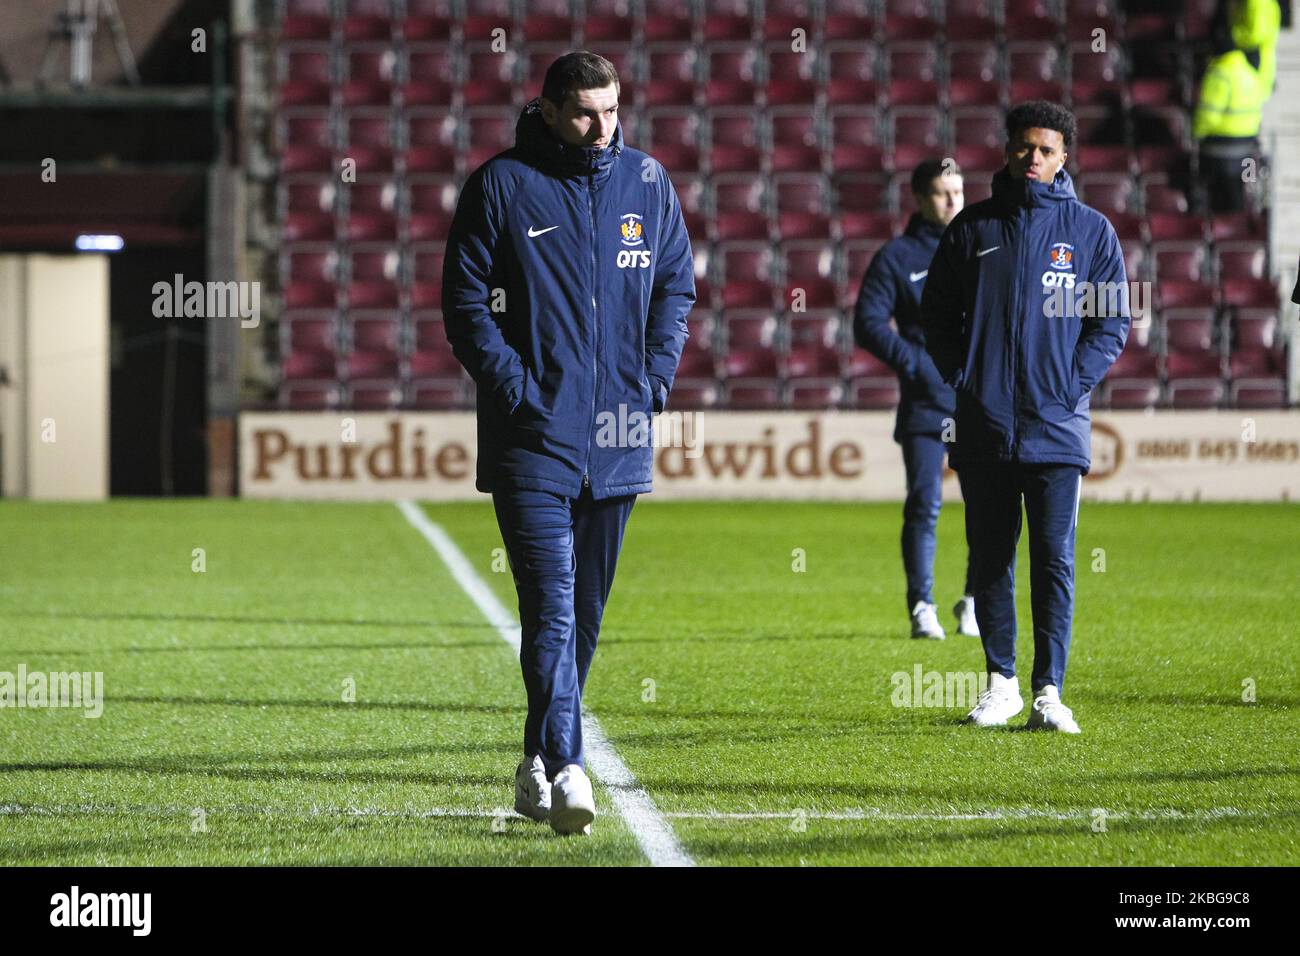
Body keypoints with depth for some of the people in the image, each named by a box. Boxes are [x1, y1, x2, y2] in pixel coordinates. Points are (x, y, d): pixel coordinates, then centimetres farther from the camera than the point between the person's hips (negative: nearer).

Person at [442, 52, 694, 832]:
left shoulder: (648, 182, 8)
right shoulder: (503, 185, -4)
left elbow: (677, 285, 16)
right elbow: (465, 300, -2)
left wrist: (657, 374, 3)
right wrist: (512, 384, -12)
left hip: (618, 438, 4)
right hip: (534, 436, -4)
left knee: (586, 610, 11)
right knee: (551, 607, -13)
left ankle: (539, 761, 24)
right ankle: (565, 769, -20)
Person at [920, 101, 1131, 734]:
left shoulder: (1090, 229, 6)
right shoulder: (973, 226, 10)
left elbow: (1114, 320, 6)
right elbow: (935, 312, 13)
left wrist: (1073, 386, -5)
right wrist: (960, 376, 0)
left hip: (1056, 426, -2)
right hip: (983, 426, 2)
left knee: (1054, 559, -5)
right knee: (989, 558, 6)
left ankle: (1049, 691, -5)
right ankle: (1000, 683, 14)